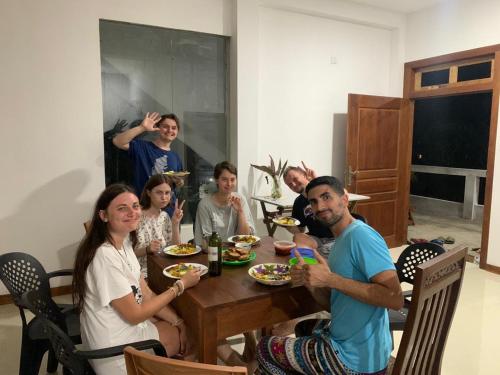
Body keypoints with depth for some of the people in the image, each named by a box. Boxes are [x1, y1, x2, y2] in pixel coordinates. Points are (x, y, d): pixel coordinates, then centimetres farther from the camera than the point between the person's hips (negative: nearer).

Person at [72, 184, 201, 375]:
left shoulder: (124, 242, -2)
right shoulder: (105, 256, -30)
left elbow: (146, 294, 1)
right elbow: (135, 314, -23)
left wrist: (179, 322, -6)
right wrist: (180, 285, -17)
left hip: (126, 325, 7)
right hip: (117, 351, -7)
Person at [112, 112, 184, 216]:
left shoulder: (175, 157, 11)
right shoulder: (142, 147, -4)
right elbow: (117, 141, -20)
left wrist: (179, 182, -3)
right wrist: (142, 128, -27)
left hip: (169, 209, 5)